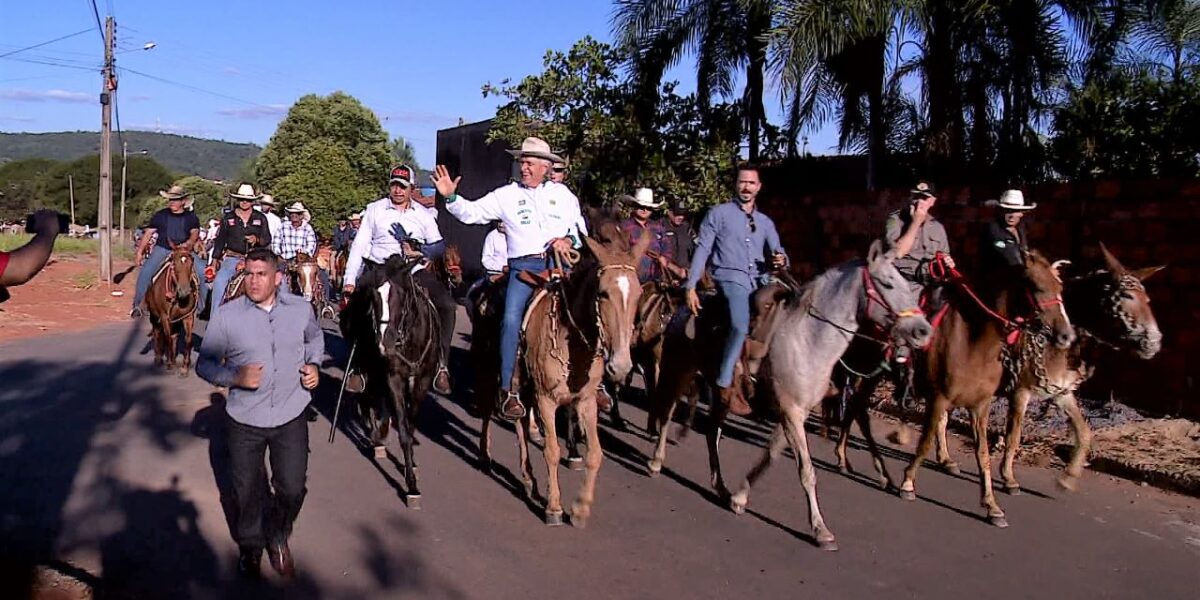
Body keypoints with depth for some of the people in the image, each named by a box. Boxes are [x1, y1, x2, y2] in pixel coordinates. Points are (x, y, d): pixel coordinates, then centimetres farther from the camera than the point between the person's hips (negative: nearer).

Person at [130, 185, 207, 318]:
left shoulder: (191, 217, 9)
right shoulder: (160, 215, 10)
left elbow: (195, 233, -5)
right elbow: (148, 233, 11)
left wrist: (188, 243, -28)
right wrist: (139, 252, 4)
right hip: (162, 249, 0)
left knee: (203, 271, -20)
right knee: (145, 271, -23)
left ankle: (201, 306, -6)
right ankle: (137, 305, -11)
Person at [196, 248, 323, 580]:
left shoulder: (301, 309, -4)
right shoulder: (226, 316, -11)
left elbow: (315, 338, 17)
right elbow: (205, 364, -5)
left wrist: (314, 364, -1)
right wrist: (235, 377, -23)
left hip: (291, 417, 1)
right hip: (245, 420, 0)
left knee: (292, 488, 4)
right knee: (247, 490, 15)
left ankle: (278, 538, 35)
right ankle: (250, 547, 41)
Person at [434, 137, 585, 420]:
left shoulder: (563, 194, 15)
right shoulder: (507, 195, 11)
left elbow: (582, 229, 17)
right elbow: (471, 213, 7)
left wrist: (569, 240, -4)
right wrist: (450, 197, -8)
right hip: (524, 267, -1)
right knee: (511, 319, -22)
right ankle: (508, 390, -14)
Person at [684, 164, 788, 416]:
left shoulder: (766, 222, 20)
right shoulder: (719, 213, 7)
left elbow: (778, 252, 16)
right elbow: (702, 250, 1)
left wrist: (781, 260, -10)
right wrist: (690, 287, -6)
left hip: (760, 281, 7)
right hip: (731, 279, -6)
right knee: (741, 326, -30)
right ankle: (725, 386, -21)